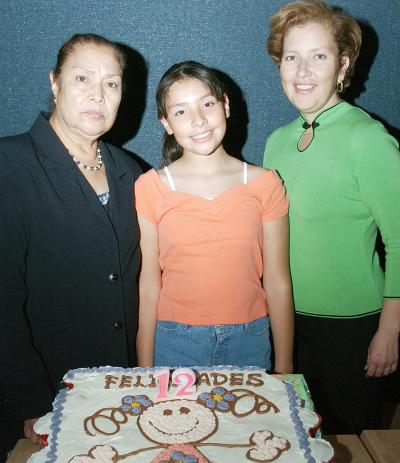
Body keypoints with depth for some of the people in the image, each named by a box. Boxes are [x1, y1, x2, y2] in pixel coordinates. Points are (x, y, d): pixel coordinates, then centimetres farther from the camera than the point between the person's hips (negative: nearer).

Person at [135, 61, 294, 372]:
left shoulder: (265, 185, -4)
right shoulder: (150, 188, -5)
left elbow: (278, 283, -1)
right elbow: (148, 286, -3)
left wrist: (284, 369, 2)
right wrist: (145, 370, -1)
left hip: (250, 343, 1)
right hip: (174, 344, 0)